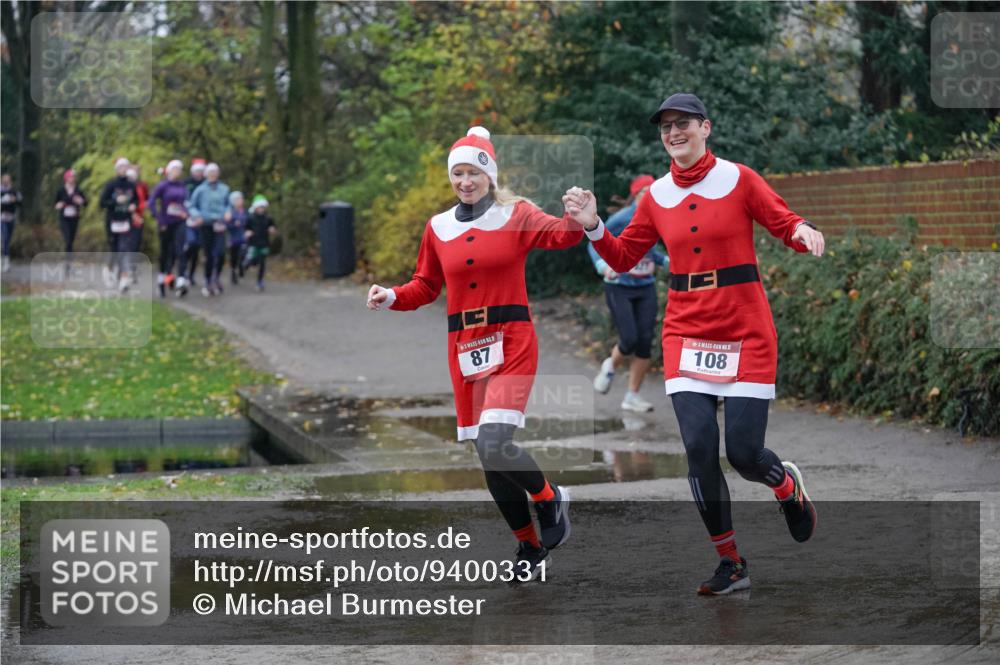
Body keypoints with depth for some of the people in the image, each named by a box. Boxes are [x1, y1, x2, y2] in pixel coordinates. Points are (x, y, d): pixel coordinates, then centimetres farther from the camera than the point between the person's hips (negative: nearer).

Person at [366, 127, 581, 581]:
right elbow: (426, 286, 17)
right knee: (489, 458, 8)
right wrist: (391, 297, -2)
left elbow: (559, 235, -19)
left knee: (494, 446, -21)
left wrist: (580, 220, -41)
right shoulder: (438, 228, 10)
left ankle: (550, 498, 9)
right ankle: (529, 545, 26)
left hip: (511, 344, -5)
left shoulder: (515, 215, -2)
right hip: (464, 348, 5)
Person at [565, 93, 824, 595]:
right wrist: (593, 227, -4)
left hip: (745, 333, -3)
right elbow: (623, 257, 12)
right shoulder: (657, 196, 7)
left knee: (744, 451, -6)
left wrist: (803, 231, -25)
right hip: (685, 332, 3)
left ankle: (788, 485, 32)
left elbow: (786, 225, -3)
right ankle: (731, 564, 5)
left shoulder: (738, 179, -3)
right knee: (699, 447, -8)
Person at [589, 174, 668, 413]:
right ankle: (611, 366, 21)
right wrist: (603, 267, -29)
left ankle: (632, 397, 7)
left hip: (645, 289, 5)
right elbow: (594, 245, -10)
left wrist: (668, 262, 4)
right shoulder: (621, 219, -16)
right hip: (619, 288, -5)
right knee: (629, 341, -14)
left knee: (645, 343, -4)